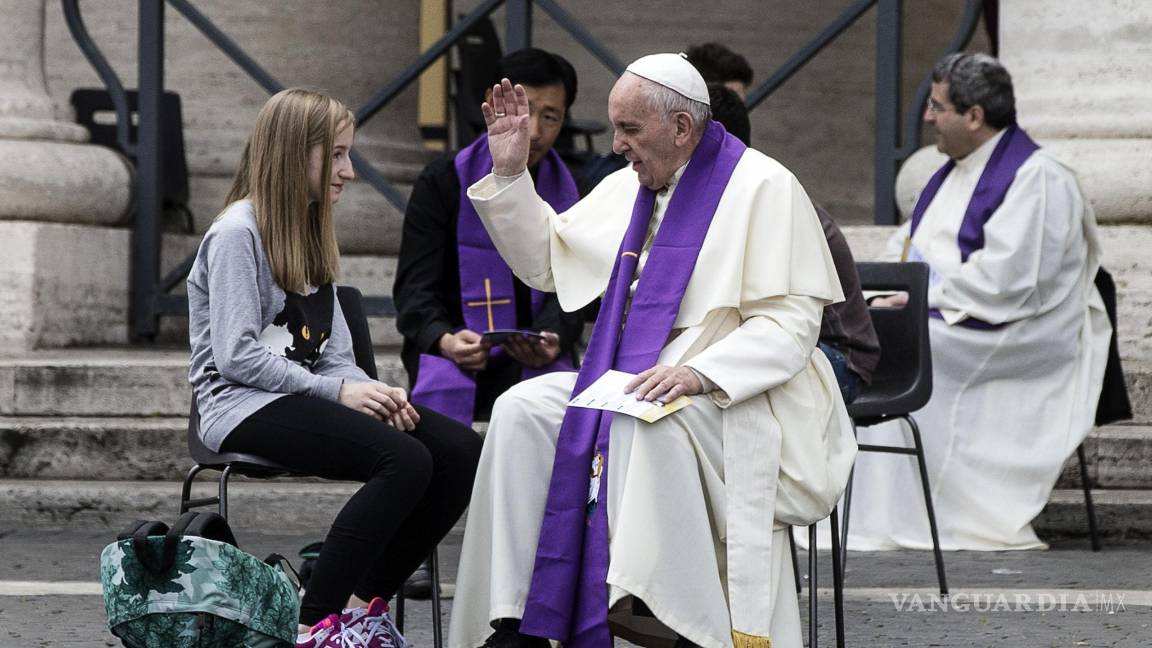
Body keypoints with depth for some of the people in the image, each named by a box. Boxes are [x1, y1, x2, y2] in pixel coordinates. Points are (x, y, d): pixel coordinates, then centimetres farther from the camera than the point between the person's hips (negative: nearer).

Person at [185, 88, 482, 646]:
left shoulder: (311, 235, 20)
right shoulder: (238, 233, -7)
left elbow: (333, 354, 15)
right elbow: (236, 357, -16)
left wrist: (374, 393, -7)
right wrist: (339, 391, -18)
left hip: (303, 395, 8)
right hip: (243, 407, -8)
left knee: (460, 451, -13)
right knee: (405, 460, -31)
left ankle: (365, 602, -5)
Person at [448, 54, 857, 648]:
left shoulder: (761, 187, -9)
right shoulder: (628, 188, 14)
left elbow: (791, 322, -16)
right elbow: (545, 260, 24)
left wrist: (698, 374, -30)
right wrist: (510, 171, 12)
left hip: (738, 400, -7)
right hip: (633, 383, 8)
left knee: (646, 424, -38)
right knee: (522, 410, -14)